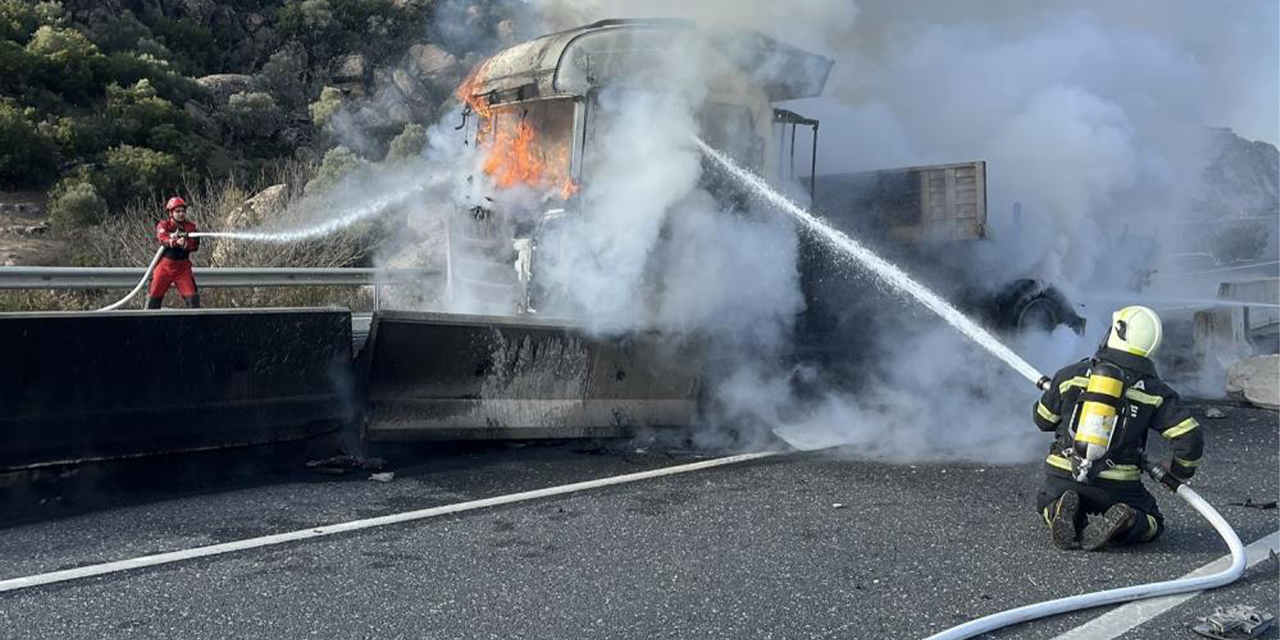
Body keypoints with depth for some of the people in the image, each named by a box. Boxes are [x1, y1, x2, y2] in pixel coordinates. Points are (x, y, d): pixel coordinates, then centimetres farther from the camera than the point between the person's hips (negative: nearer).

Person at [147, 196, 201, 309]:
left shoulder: (190, 226, 3)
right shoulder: (164, 225, -2)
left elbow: (195, 245, -9)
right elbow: (163, 239, -23)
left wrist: (185, 244, -30)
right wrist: (176, 242, -42)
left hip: (182, 267, 1)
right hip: (165, 265, -1)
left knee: (192, 295, -9)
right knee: (155, 295, 4)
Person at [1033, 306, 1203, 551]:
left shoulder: (1071, 374, -1)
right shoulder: (1153, 391, -2)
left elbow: (1043, 420, 12)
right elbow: (1190, 438, -7)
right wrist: (1179, 471, 14)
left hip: (1063, 477, 1)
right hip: (1117, 487, -1)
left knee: (1048, 503, 32)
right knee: (1152, 522, 24)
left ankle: (1062, 511, -6)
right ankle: (1121, 524, -12)